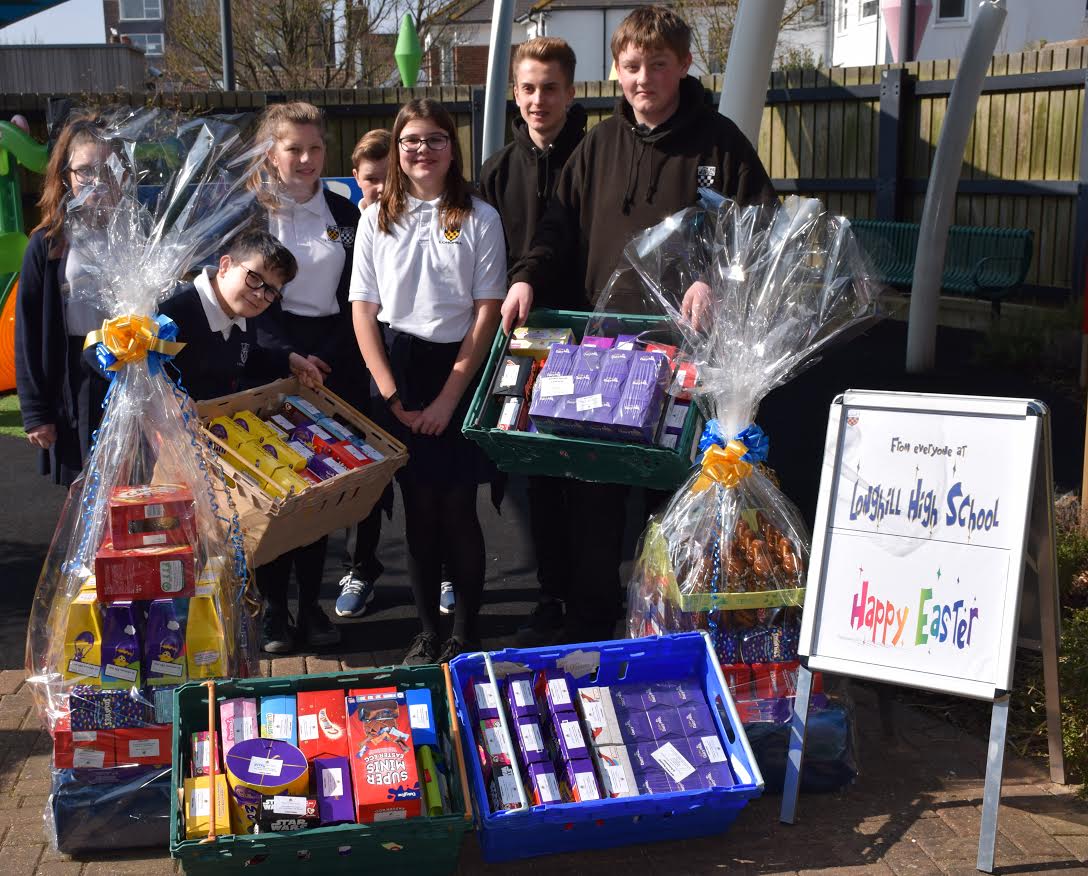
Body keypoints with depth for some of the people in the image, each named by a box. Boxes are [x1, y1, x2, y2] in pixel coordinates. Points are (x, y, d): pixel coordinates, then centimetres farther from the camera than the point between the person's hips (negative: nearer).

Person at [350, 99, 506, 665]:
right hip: (398, 370, 2)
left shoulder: (480, 219, 0)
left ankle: (466, 633, 14)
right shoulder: (377, 219, 7)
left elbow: (487, 314, -4)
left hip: (460, 370, -2)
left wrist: (448, 397, -9)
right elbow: (364, 311, 4)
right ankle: (427, 633, 18)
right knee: (419, 507, 7)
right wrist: (392, 396, -5)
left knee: (459, 507, 0)